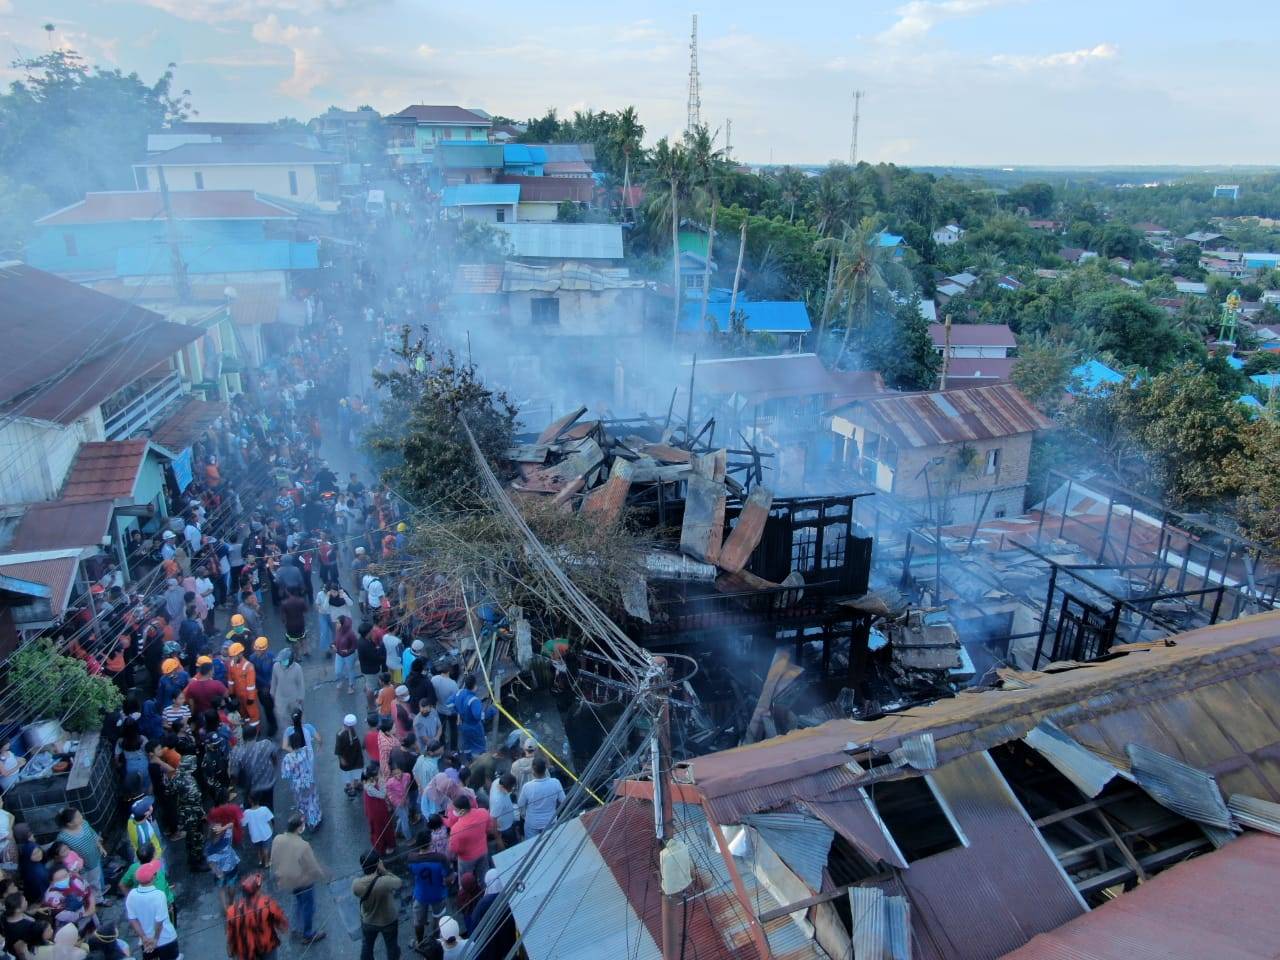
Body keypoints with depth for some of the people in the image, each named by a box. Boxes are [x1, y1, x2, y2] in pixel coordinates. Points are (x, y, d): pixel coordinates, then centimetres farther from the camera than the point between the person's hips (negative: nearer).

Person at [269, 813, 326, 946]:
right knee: (308, 907, 18)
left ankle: (301, 928, 50)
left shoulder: (277, 840, -18)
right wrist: (324, 876, -2)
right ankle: (308, 935, 37)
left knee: (298, 903, 31)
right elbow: (313, 867, -22)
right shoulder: (303, 846, -35)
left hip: (287, 879, 6)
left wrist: (277, 876, 18)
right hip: (303, 881, -6)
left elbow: (274, 861, -1)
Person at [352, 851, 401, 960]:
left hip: (367, 922, 2)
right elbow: (398, 882, -15)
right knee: (392, 947, 25)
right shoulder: (386, 882, -37)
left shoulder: (356, 884, -28)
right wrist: (384, 871, -20)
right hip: (389, 921, -2)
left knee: (366, 946, 30)